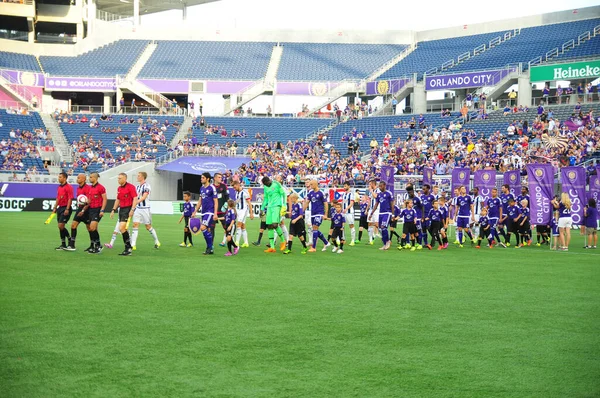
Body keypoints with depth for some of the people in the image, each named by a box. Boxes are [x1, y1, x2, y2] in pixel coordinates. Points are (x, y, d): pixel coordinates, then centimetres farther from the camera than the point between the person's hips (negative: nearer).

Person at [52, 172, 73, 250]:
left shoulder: (68, 187, -11)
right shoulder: (59, 187, 14)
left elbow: (70, 199, -16)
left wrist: (67, 209, -22)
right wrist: (55, 208, 18)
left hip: (65, 208, -8)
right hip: (60, 208, 8)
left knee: (61, 225, -13)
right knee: (60, 226, 7)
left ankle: (69, 239, 3)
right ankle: (63, 244, 12)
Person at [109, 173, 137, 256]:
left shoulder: (130, 187, -9)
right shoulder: (119, 188, 15)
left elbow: (135, 199, -14)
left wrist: (132, 210, -22)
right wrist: (113, 210, 20)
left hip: (128, 209, -8)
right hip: (121, 209, 8)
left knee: (122, 228, -17)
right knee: (123, 229, 6)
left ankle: (128, 248, -11)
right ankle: (128, 249, 12)